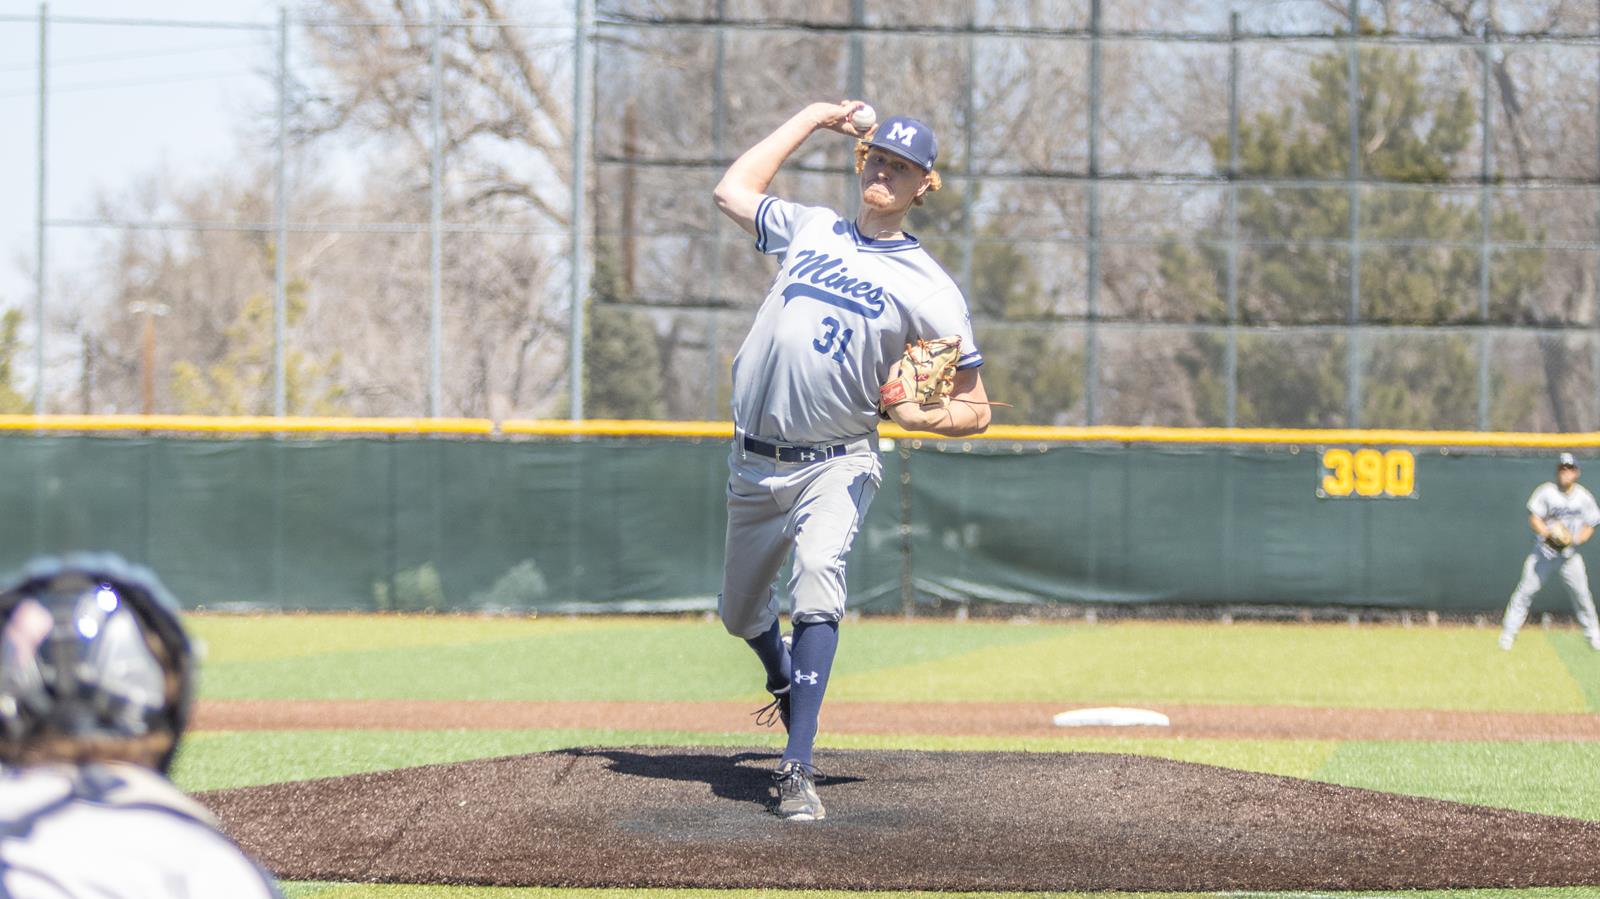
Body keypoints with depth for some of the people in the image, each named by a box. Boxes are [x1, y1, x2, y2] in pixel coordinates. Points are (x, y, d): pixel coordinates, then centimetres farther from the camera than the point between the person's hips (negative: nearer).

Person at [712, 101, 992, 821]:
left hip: (836, 465, -5)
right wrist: (811, 119, 24)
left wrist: (924, 416, -23)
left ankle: (798, 768, -36)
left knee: (817, 572, -31)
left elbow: (976, 409, -1)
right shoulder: (810, 229, 11)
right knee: (740, 612, 15)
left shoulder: (930, 289, -2)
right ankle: (785, 679, 53)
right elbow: (733, 189, 26)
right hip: (755, 465, 5)